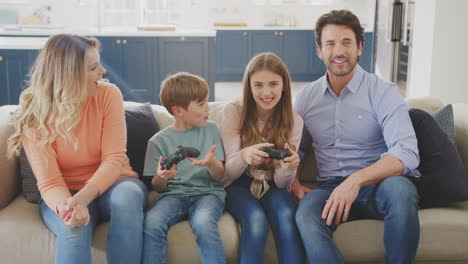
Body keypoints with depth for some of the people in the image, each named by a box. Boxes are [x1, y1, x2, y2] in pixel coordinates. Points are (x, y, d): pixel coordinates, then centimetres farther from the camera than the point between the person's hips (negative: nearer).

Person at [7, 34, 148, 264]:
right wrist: (66, 205, -40)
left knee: (127, 196, -35)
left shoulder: (108, 94, -9)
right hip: (66, 193, -1)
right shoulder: (33, 115, -12)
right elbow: (49, 182, -16)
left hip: (110, 185, 2)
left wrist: (82, 198, -31)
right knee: (74, 227, -37)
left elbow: (114, 159, -14)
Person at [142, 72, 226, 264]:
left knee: (203, 223, -35)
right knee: (152, 222, -32)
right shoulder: (159, 140, 4)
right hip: (174, 194, 0)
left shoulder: (211, 129, 7)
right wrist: (161, 177, -16)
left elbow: (220, 176, 6)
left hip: (207, 192, 0)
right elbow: (157, 188, 8)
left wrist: (211, 163, -18)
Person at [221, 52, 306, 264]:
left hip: (272, 187, 2)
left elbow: (281, 183, -7)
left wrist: (289, 168, -32)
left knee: (285, 216, -31)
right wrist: (243, 156, -37)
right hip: (239, 185, -1)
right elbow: (229, 173, -12)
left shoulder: (294, 121, -5)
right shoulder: (233, 111, -11)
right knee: (256, 220, -33)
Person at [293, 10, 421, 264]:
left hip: (377, 185, -1)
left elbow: (406, 153, -17)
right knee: (306, 214, -34)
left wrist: (356, 180, -31)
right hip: (330, 188, 1)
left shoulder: (383, 92, -4)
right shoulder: (307, 96, 9)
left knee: (400, 189, -37)